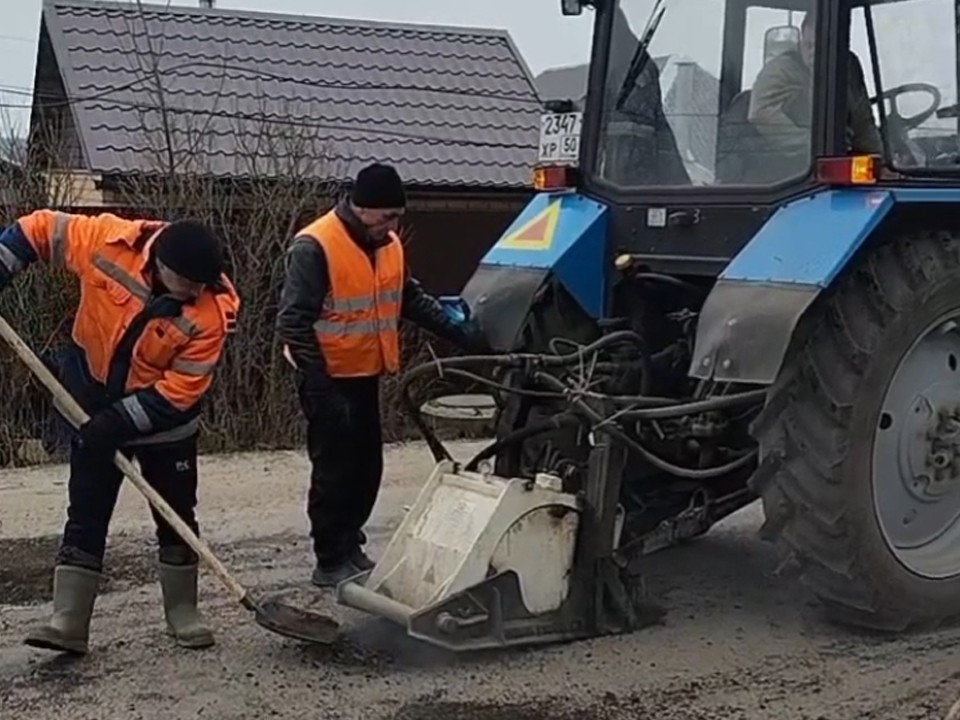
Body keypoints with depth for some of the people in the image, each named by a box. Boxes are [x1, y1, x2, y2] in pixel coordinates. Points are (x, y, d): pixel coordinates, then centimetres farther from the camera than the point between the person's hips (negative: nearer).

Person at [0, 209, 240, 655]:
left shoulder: (211, 313, -26)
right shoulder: (107, 241, -23)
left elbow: (180, 391, -22)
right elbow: (38, 230, -8)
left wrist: (121, 422, -26)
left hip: (164, 419, -1)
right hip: (93, 405, 1)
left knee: (177, 516, 8)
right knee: (85, 514, 1)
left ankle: (182, 613, 24)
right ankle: (68, 622, 4)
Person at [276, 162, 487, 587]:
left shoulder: (388, 244, 6)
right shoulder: (315, 247, -19)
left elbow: (411, 299, 17)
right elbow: (294, 322, -20)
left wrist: (459, 333, 8)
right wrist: (318, 383, -22)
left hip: (366, 375, 8)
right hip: (329, 379, -8)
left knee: (367, 466, 13)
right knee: (335, 470, -3)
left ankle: (349, 546, 28)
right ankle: (331, 562, 7)